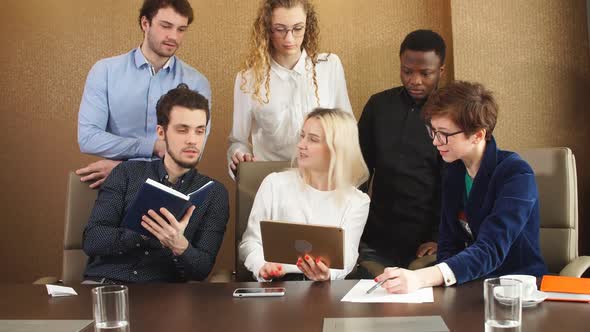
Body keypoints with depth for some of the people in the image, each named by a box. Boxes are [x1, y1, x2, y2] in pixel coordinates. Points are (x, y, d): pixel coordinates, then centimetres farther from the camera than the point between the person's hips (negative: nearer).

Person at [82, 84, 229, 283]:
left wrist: (180, 245, -21)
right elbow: (92, 240, 1)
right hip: (103, 282, 1)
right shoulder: (127, 173, 10)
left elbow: (202, 269, 1)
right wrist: (147, 234, -16)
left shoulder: (214, 194, 8)